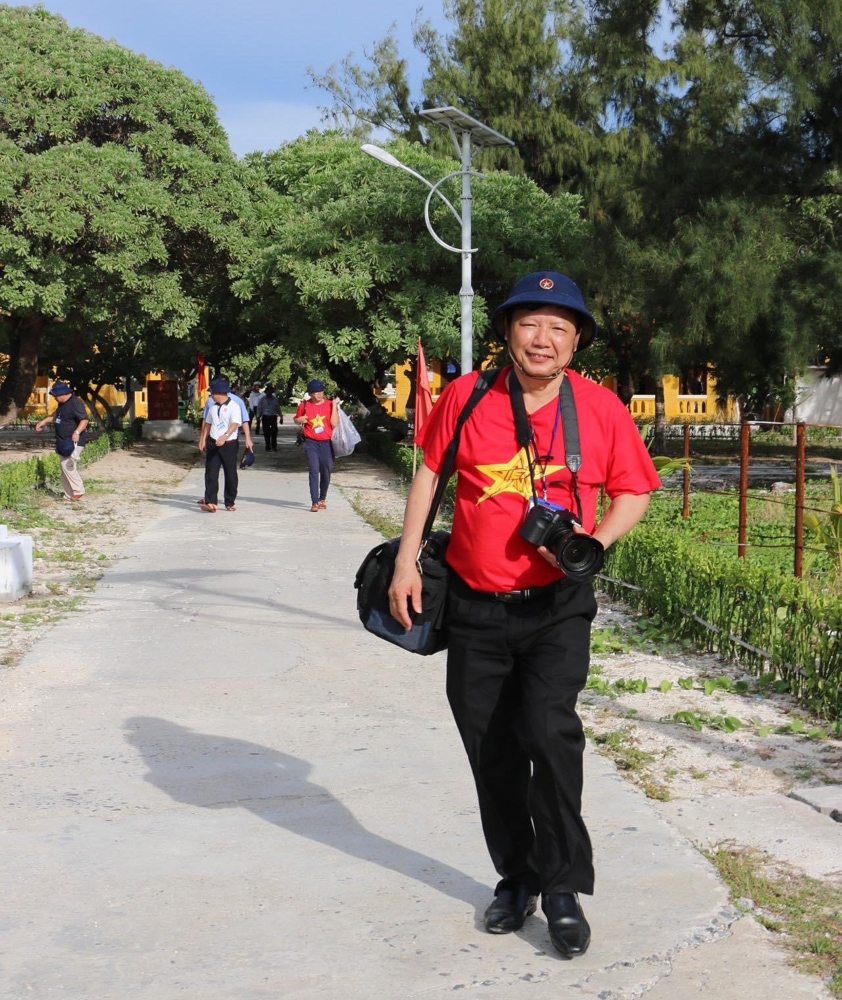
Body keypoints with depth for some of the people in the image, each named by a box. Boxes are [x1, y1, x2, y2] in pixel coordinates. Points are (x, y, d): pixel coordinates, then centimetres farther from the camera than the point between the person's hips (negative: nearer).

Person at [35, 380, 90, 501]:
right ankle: (68, 494, 14)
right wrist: (44, 421, 26)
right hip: (63, 441, 10)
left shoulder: (75, 403, -19)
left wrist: (77, 432, -42)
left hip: (73, 441, -10)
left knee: (67, 466, -18)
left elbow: (85, 420, -28)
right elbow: (56, 414, 33)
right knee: (63, 466, 10)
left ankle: (78, 491, -11)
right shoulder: (62, 403, 12)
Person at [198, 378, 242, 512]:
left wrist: (225, 436, -32)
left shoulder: (234, 405, -8)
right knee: (211, 473, -3)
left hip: (229, 444, -5)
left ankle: (230, 502, 14)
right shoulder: (213, 406, 12)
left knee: (230, 474, 4)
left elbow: (235, 423, -19)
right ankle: (210, 501, -7)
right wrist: (203, 440, 14)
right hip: (213, 443, 5)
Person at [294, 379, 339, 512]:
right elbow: (296, 419, 17)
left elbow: (334, 423, -8)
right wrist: (300, 419, -6)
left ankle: (322, 499, 27)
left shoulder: (330, 404, 1)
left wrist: (334, 406, -12)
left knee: (326, 471, 7)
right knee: (314, 470, -11)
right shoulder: (305, 405, 2)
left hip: (326, 443, 1)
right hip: (311, 443, -1)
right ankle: (314, 502, -12)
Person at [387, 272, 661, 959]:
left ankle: (563, 887, -2)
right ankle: (517, 880, 30)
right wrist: (406, 562, 5)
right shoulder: (468, 396, -5)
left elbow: (635, 491, 4)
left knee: (549, 729, -20)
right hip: (475, 609, 2)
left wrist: (594, 541, -14)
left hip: (557, 606, -2)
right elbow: (430, 471, 8)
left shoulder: (602, 408, -7)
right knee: (492, 751, 10)